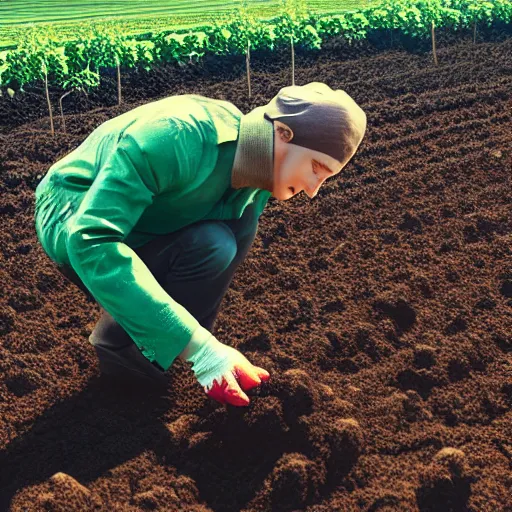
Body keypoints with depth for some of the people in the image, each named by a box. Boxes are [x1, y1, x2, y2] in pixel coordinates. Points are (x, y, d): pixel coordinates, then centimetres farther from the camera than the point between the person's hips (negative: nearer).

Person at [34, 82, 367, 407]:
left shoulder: (257, 175, -10)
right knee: (208, 246, -27)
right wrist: (194, 343, -44)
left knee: (241, 228, -13)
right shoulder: (173, 136, -35)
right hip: (69, 223, -7)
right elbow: (91, 240, -41)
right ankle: (119, 345, -6)